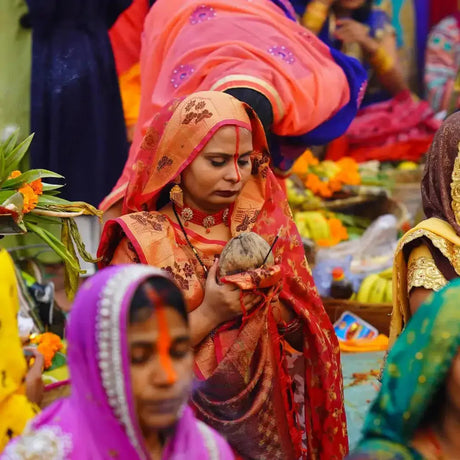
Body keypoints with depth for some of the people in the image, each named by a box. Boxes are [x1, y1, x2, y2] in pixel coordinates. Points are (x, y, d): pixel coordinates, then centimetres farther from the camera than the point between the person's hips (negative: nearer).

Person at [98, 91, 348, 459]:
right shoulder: (143, 241, -11)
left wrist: (275, 299, -15)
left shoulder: (263, 228, 0)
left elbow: (299, 337, 3)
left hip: (266, 423, 4)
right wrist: (209, 315, -20)